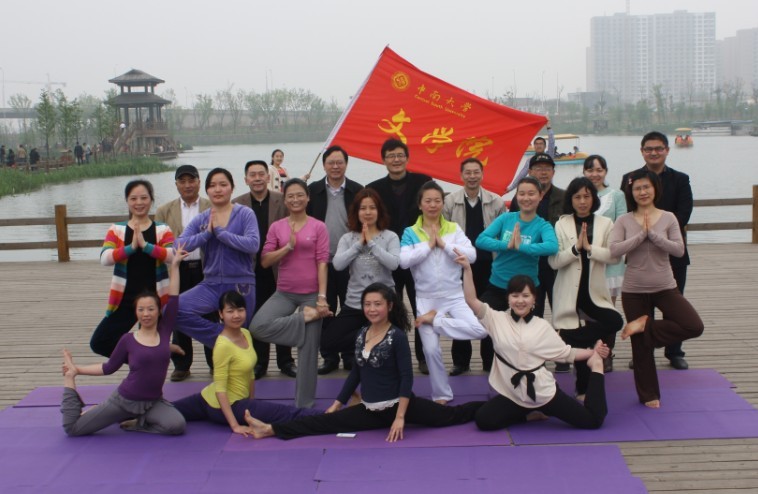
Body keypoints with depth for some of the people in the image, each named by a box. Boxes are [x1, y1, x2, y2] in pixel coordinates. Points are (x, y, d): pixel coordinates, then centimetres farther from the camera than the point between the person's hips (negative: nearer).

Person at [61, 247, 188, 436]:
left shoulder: (164, 332, -1)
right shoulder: (128, 340, -5)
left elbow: (173, 298, -5)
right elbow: (109, 367, 8)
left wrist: (175, 265, -5)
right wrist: (76, 371, 2)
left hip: (153, 402, 2)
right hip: (124, 400, -1)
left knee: (177, 426, -28)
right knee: (72, 428, -5)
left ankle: (136, 422, -1)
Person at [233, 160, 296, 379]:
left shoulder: (283, 200, -2)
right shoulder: (237, 204, 2)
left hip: (279, 268, -1)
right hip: (252, 271, 1)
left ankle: (285, 361, 22)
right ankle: (259, 363, 20)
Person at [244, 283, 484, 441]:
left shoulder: (397, 336, -12)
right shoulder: (362, 334, 7)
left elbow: (407, 377, -15)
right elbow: (356, 373, 15)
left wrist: (400, 417, -20)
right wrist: (337, 404, 14)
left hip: (398, 405, -5)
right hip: (370, 410, 5)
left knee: (450, 415, -6)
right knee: (324, 422, -3)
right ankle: (270, 429, -8)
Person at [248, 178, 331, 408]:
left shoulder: (318, 227, 0)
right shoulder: (276, 227, 6)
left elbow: (322, 262, -5)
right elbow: (265, 261, 0)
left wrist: (322, 297, -13)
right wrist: (288, 246, -14)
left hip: (311, 293, -2)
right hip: (284, 293, 2)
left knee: (308, 349, 0)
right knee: (257, 326, -22)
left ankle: (304, 404, 12)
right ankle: (305, 317, -6)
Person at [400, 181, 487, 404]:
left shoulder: (454, 229, 3)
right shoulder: (410, 232, 0)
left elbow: (471, 255, -9)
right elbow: (404, 261, -15)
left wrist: (444, 243, -12)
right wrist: (428, 244, -13)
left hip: (455, 296, 1)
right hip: (426, 299, -1)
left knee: (479, 330, -22)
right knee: (431, 349, -4)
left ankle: (435, 320, -4)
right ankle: (442, 395, 15)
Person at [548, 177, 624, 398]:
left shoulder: (605, 224, 6)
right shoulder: (561, 225, 1)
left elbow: (614, 256, -5)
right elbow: (553, 261, -6)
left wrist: (590, 248, -16)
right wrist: (576, 248, -18)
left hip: (594, 292, 2)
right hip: (569, 293, -2)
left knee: (615, 322, -21)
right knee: (579, 342, -1)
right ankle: (584, 389, 15)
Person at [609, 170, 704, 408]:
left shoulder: (668, 218, -2)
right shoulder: (624, 221, -2)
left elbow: (679, 250, -12)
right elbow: (614, 250, -16)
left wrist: (653, 234, -19)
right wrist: (641, 234, -19)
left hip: (665, 287, 1)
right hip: (634, 290, -1)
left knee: (694, 327, -17)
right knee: (641, 344, 6)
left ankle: (646, 325, 0)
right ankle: (648, 394, 22)